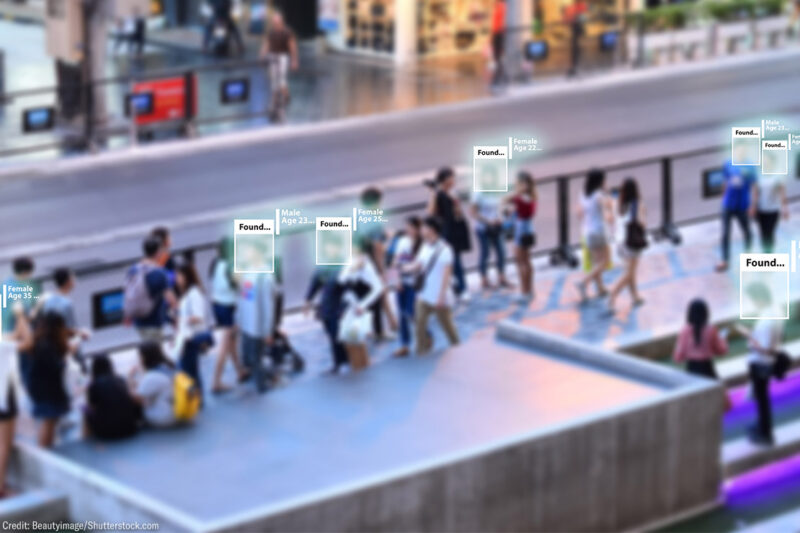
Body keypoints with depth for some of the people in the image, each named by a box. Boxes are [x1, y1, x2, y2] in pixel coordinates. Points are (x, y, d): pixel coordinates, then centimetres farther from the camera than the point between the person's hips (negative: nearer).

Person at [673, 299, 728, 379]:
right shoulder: (711, 329, -9)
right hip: (707, 369, -1)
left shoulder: (685, 331, -9)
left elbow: (678, 357, -7)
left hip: (691, 369, 1)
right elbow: (721, 350, 2)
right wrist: (722, 338, 21)